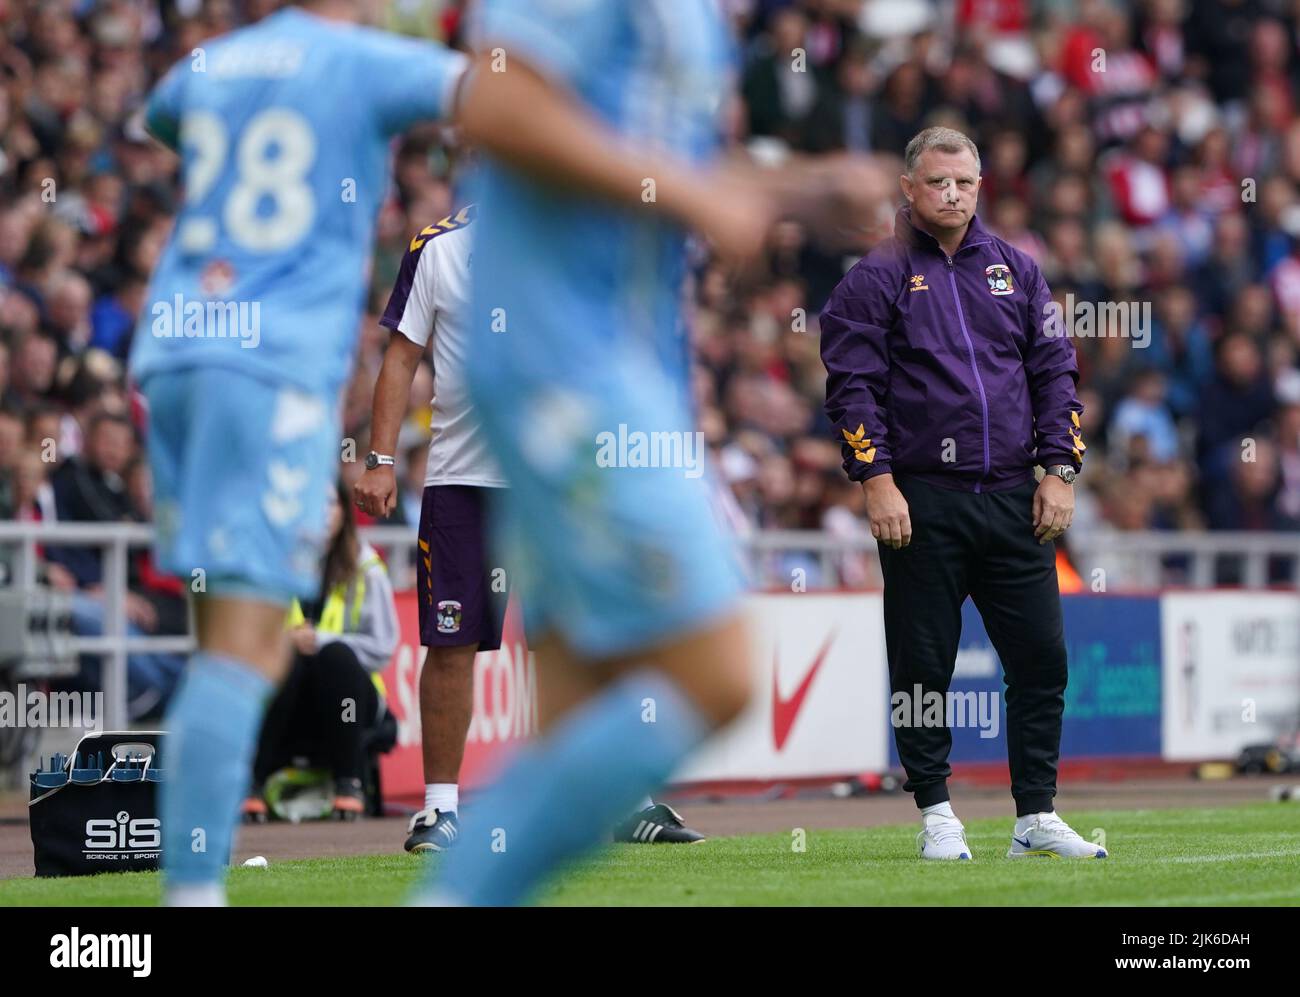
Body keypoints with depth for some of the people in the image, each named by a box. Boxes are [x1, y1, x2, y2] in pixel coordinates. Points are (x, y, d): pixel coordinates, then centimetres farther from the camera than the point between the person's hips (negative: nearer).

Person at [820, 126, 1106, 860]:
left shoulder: (1016, 270, 14)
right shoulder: (877, 278, 2)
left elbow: (1056, 373, 14)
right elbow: (852, 385, -3)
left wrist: (1058, 472, 4)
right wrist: (878, 483, -11)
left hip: (1014, 499, 3)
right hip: (921, 503, -3)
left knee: (1041, 657, 1)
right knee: (923, 665, 0)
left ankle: (1038, 816, 7)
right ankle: (937, 813, 9)